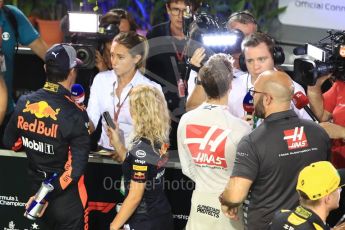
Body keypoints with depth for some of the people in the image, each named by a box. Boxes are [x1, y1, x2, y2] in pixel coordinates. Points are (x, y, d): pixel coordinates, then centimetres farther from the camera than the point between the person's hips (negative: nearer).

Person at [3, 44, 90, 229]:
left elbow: (10, 142, 8)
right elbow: (76, 166, -24)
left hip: (34, 187, 5)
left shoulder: (24, 103, -7)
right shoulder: (74, 114, -22)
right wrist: (47, 196, -18)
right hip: (66, 199, -5)